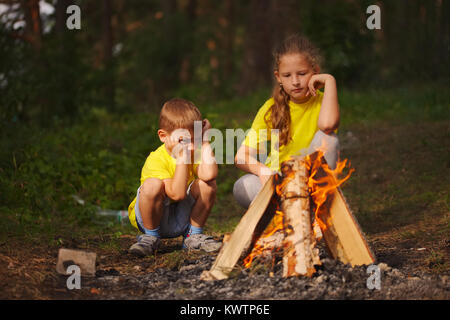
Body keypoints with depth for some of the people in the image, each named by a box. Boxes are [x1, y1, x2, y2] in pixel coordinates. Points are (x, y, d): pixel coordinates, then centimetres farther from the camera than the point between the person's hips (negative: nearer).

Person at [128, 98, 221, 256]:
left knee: (207, 184, -18)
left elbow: (209, 174, -32)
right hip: (151, 219, -4)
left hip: (181, 220, 5)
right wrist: (182, 156, -34)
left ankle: (193, 235, 0)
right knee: (153, 184, -34)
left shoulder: (196, 153, -7)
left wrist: (205, 141, -23)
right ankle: (151, 237, -12)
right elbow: (177, 194, -35)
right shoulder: (156, 160, -23)